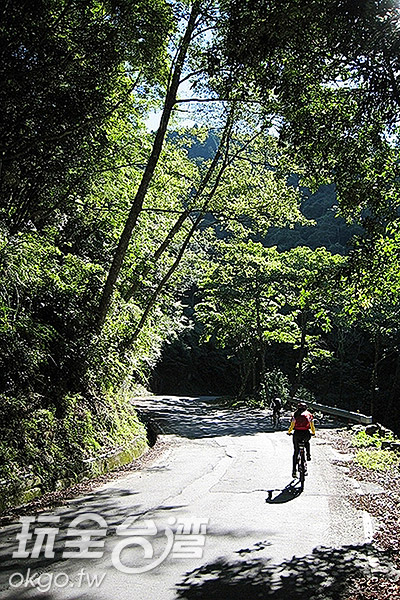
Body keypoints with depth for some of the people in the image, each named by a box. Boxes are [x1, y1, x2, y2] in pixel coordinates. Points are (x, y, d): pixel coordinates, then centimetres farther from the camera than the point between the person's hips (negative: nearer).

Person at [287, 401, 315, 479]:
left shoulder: (295, 414, 10)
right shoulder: (308, 414, 11)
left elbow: (292, 425, 5)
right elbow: (312, 425, 10)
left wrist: (289, 432, 19)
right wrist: (313, 433, 26)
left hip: (297, 433, 0)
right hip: (306, 434, 0)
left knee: (296, 451, 11)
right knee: (307, 442, 38)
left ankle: (294, 470, 7)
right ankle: (308, 455, 20)